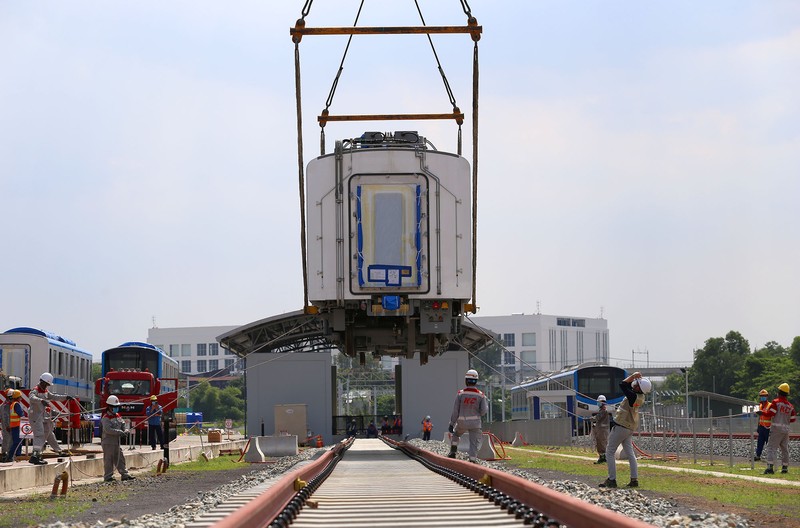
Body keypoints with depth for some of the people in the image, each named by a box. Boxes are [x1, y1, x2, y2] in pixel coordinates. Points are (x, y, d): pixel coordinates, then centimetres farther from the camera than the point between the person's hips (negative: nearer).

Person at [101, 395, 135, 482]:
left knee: (120, 458, 11)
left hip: (117, 442, 8)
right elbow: (108, 429, -24)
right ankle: (108, 476, 2)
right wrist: (120, 432, -25)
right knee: (108, 459, -3)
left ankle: (125, 474, 15)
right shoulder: (106, 418, -13)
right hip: (108, 442, -8)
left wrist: (125, 431, -8)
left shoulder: (118, 416, 13)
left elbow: (123, 425, 16)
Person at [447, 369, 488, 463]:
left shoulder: (460, 394, -10)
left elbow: (455, 411, -7)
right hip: (475, 423, 0)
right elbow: (483, 411, -8)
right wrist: (486, 404, 13)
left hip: (462, 422, 0)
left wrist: (451, 424, -1)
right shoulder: (480, 395, -7)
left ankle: (453, 452, 25)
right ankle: (472, 460, -2)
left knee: (455, 435, 29)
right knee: (474, 443, 4)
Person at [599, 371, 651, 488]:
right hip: (630, 428, 9)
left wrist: (633, 376, -15)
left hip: (621, 427, -9)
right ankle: (634, 479, 7)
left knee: (609, 452, -1)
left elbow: (622, 384, -24)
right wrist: (635, 377, -3)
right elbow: (629, 385, 12)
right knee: (630, 453, 11)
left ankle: (612, 480, -4)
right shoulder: (641, 396, 0)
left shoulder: (634, 397, -26)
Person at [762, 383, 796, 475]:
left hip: (777, 429, -6)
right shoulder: (790, 405, 9)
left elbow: (770, 413, -13)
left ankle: (770, 467, -21)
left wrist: (764, 412, 6)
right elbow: (793, 418, 10)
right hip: (786, 429, 6)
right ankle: (785, 468, 18)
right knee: (785, 449, 15)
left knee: (772, 447, -9)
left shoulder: (776, 402, -8)